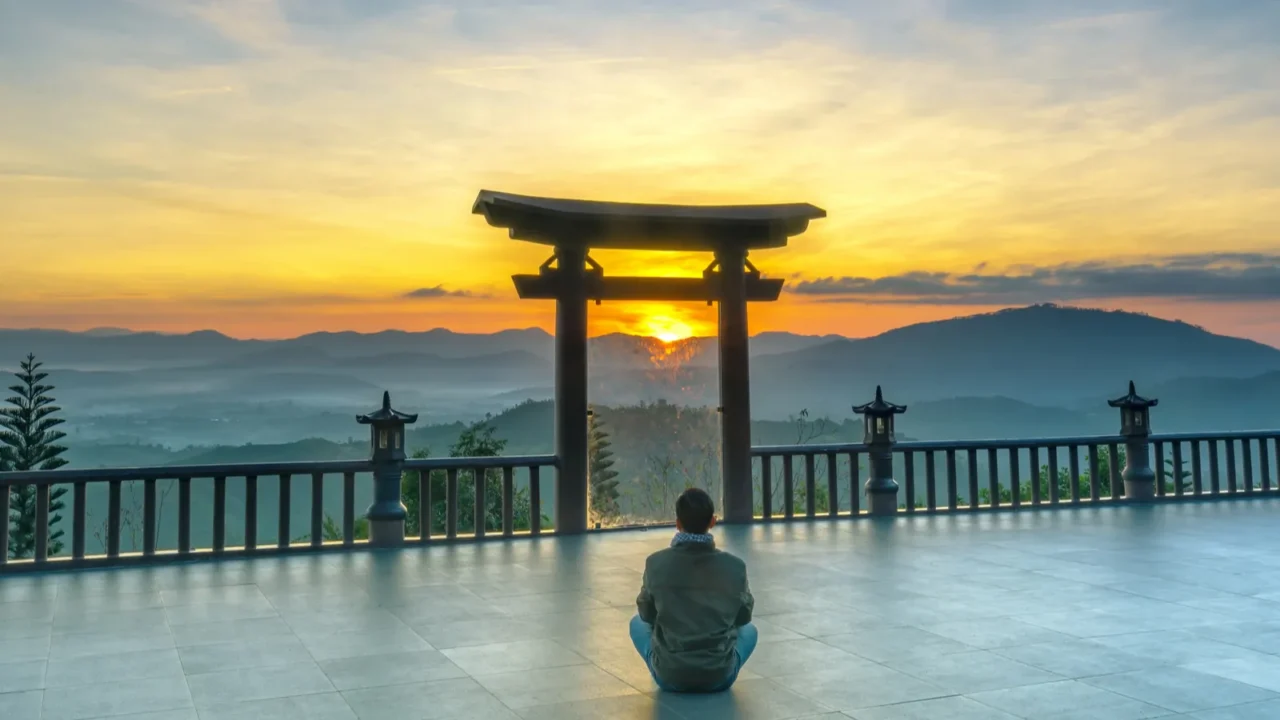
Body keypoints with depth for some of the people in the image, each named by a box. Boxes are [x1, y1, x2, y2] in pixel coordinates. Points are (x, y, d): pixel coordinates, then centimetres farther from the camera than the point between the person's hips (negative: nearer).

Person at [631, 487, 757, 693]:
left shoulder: (656, 563, -13)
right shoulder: (735, 567, -11)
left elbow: (647, 615, 4)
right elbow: (743, 617, 6)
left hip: (669, 677, 0)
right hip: (720, 677, 0)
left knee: (637, 623, 28)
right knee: (749, 630, 31)